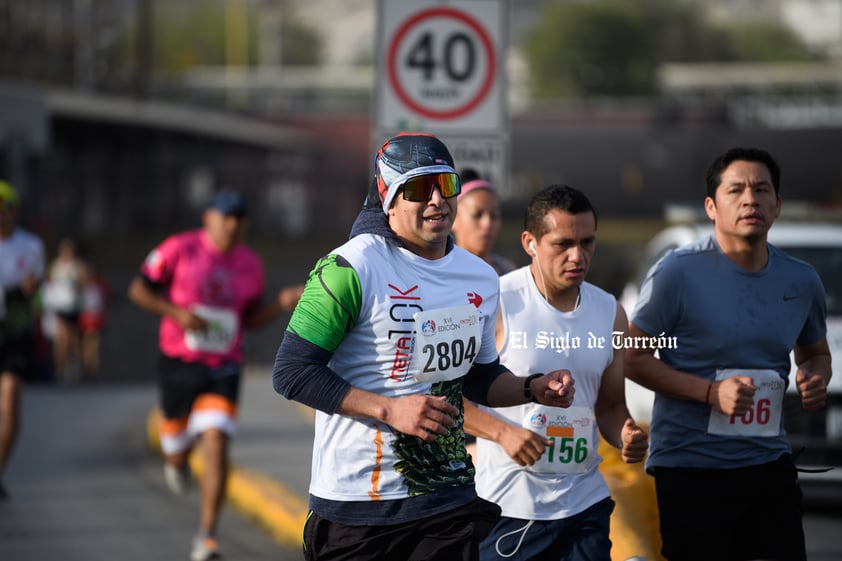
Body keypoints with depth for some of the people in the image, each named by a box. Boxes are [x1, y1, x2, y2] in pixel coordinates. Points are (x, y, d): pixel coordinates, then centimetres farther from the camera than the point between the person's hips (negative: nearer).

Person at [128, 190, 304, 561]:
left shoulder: (250, 264, 4)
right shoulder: (179, 249, -7)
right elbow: (138, 290, -2)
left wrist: (282, 303, -3)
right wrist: (177, 312, -17)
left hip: (224, 368, 1)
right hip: (179, 363, -1)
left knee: (216, 446, -15)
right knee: (177, 444, 13)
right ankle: (176, 460, 56)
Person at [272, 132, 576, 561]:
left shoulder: (481, 279, 10)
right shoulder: (353, 268, -12)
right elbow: (292, 372, -15)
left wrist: (533, 390, 4)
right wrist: (389, 409, -20)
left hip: (449, 502, 5)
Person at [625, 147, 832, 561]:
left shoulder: (802, 281, 7)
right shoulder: (677, 273, -9)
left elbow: (815, 353, 24)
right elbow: (633, 357, -7)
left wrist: (816, 379, -1)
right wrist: (711, 392, -19)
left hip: (768, 466, 4)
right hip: (687, 469, -4)